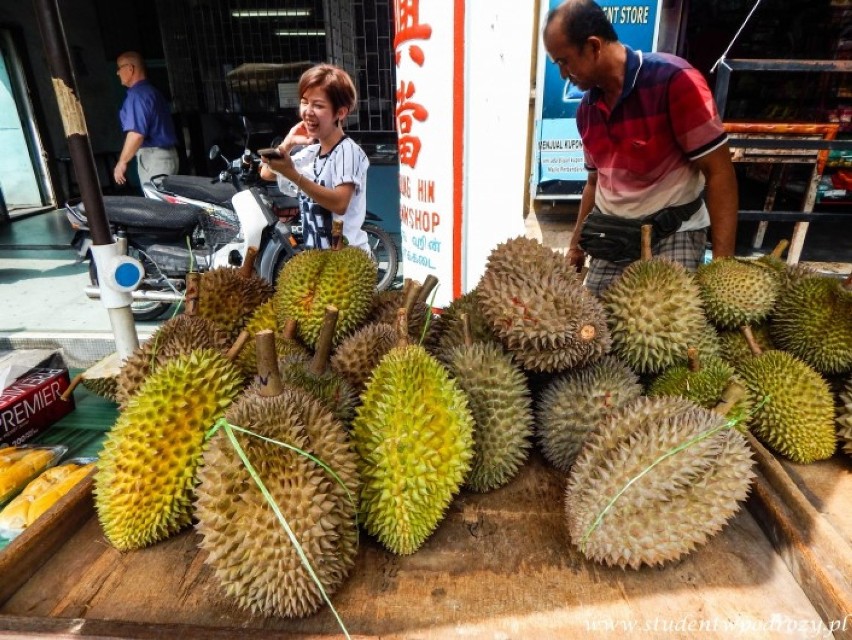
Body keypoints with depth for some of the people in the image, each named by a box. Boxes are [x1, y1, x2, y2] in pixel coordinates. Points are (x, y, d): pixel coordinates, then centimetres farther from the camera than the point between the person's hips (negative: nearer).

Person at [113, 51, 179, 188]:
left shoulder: (138, 94, -12)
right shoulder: (152, 91, 18)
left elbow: (137, 134, -22)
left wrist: (122, 162, -16)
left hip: (153, 158, -10)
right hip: (166, 154, 10)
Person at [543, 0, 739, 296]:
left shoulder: (673, 80, -14)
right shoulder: (586, 109, 6)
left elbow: (719, 172, -15)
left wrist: (722, 260, -20)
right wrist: (576, 243, 15)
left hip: (672, 234, -5)